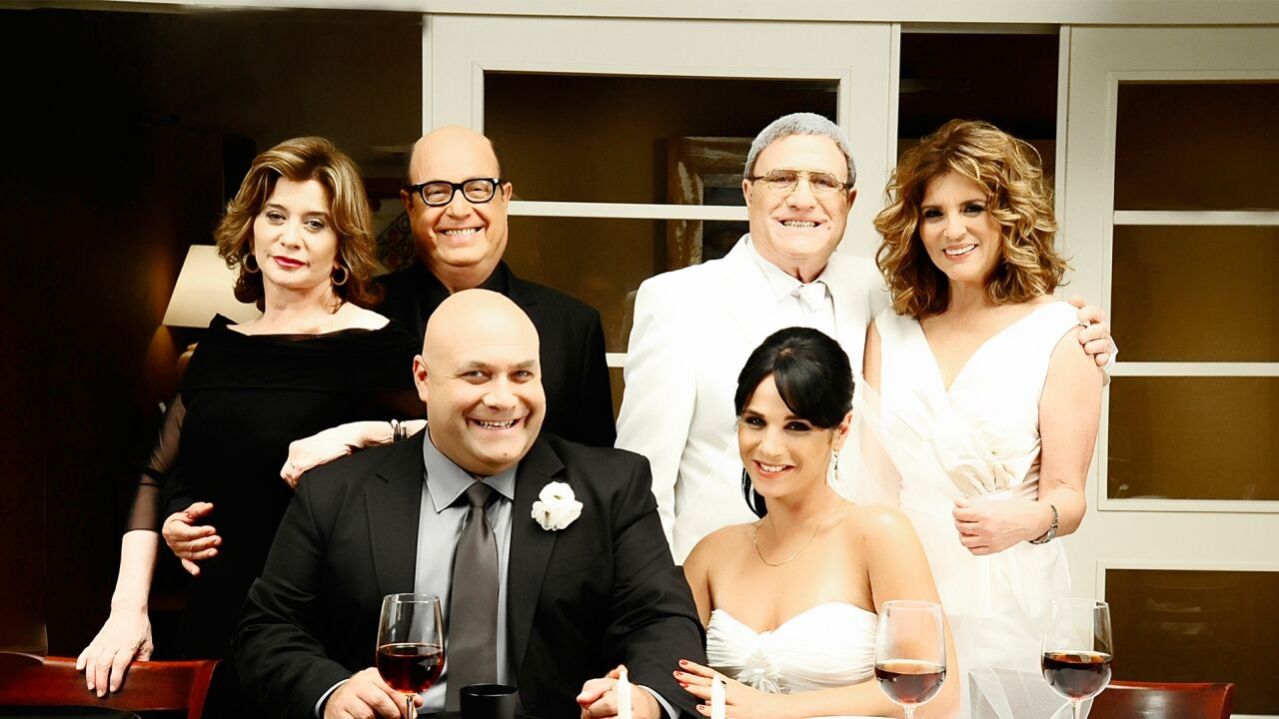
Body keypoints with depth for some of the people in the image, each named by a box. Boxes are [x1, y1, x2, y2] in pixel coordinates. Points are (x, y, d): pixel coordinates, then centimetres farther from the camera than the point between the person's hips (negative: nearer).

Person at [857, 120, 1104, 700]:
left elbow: (1068, 497, -6)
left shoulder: (1058, 334, -3)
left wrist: (1032, 518, -27)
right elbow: (871, 477, 8)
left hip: (1005, 608, -3)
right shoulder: (888, 334, 8)